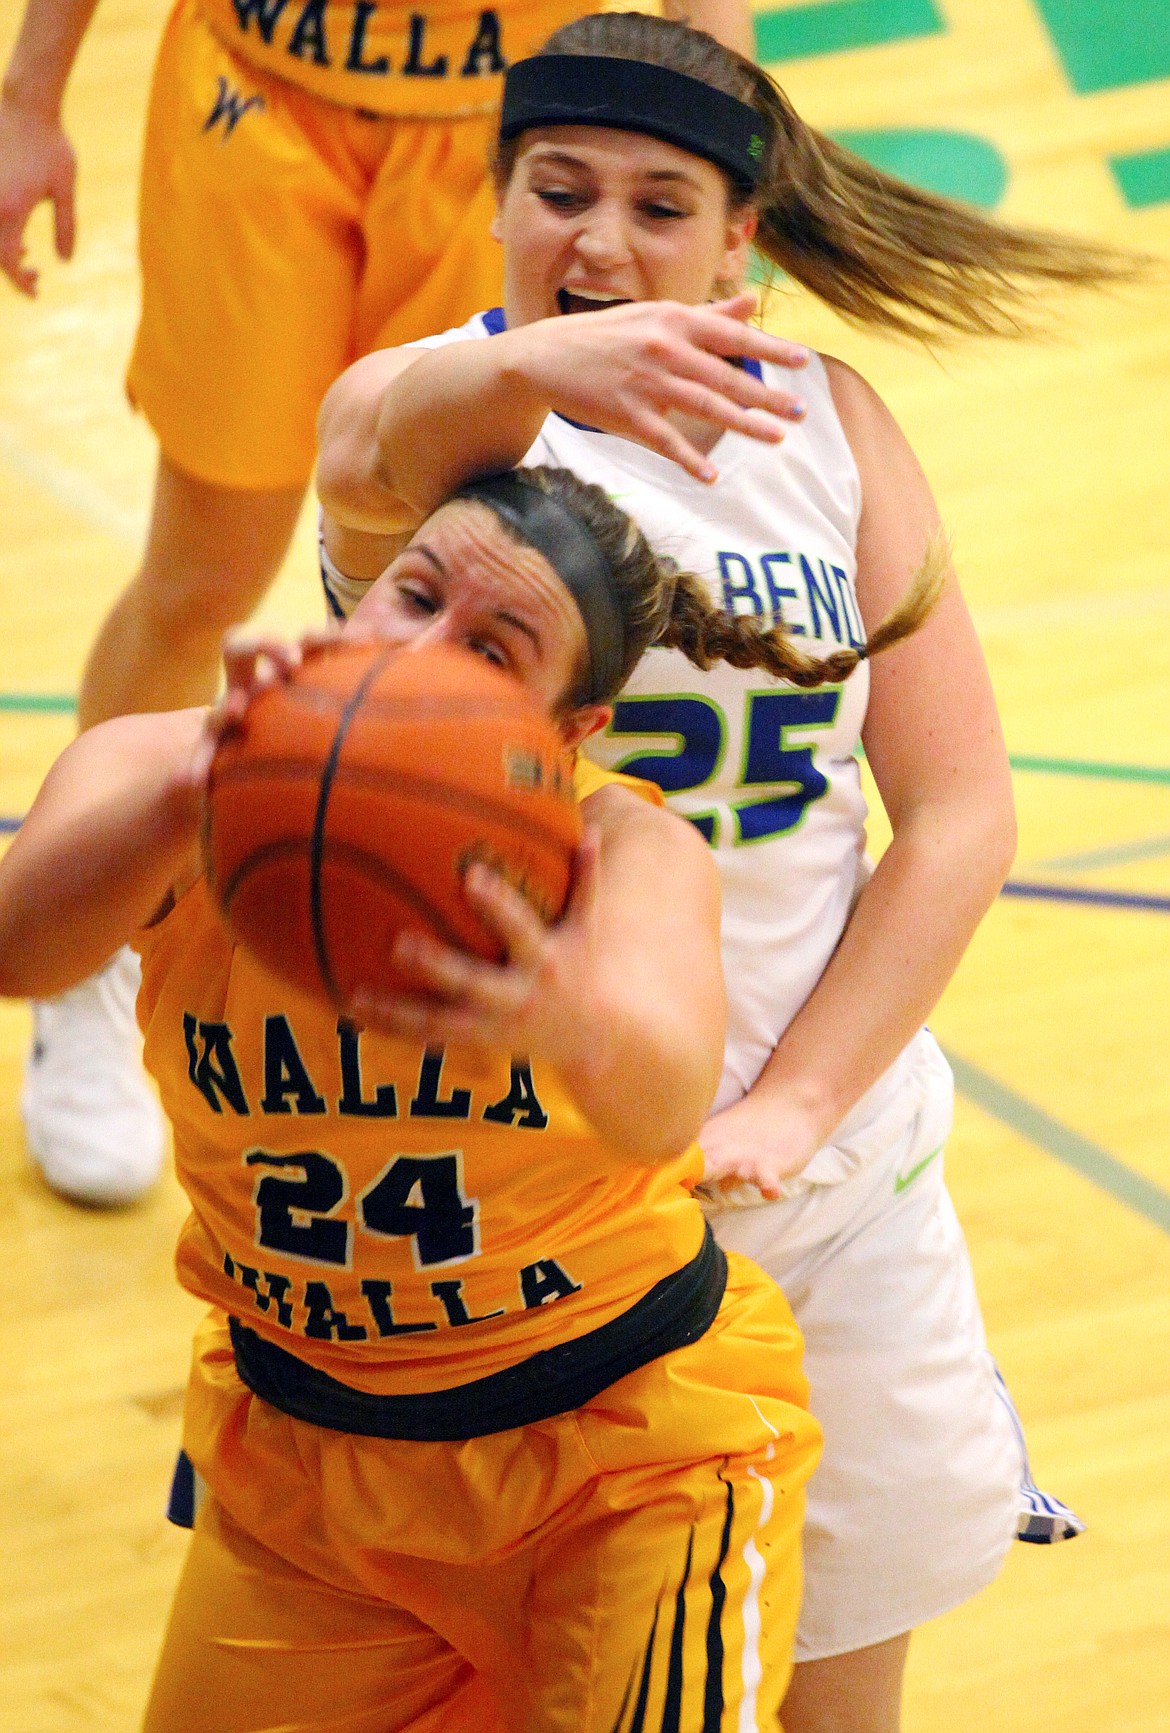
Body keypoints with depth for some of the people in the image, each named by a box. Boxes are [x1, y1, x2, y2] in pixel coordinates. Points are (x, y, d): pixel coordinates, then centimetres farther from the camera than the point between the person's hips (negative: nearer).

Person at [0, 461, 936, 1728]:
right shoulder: (160, 776, -17)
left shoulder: (619, 847, -22)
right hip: (297, 1459, 2)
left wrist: (570, 1019, -68)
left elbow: (665, 1100, -44)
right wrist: (191, 800, -60)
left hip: (631, 1463, -2)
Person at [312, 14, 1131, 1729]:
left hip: (826, 1174, 3)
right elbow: (382, 451, -36)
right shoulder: (431, 403, -9)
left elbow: (960, 814, -1)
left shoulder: (827, 421, 1)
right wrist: (533, 369, -59)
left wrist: (786, 1107, -12)